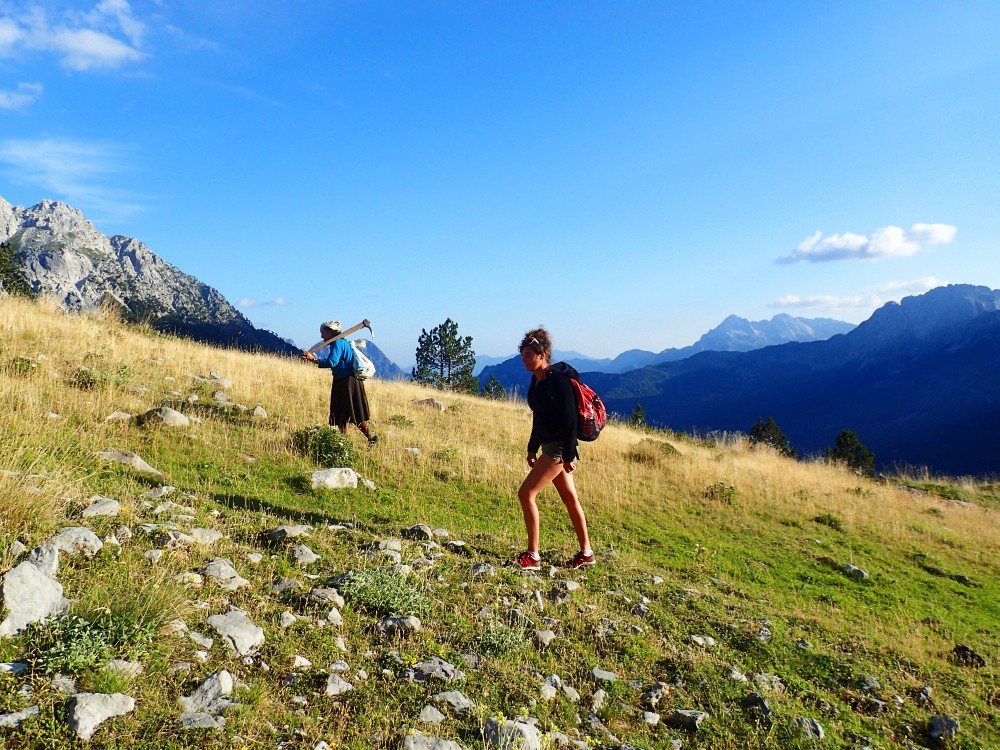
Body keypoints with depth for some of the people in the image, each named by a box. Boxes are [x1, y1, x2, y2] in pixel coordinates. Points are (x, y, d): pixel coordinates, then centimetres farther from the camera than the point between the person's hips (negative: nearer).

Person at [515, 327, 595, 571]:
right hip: (549, 446, 10)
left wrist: (568, 456, -21)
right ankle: (586, 552, 27)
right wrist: (532, 448, 21)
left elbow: (569, 420, -20)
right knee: (569, 498, 16)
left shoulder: (557, 379, -18)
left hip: (559, 447, -9)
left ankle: (532, 555, 0)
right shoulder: (537, 380, 9)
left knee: (526, 494, -9)